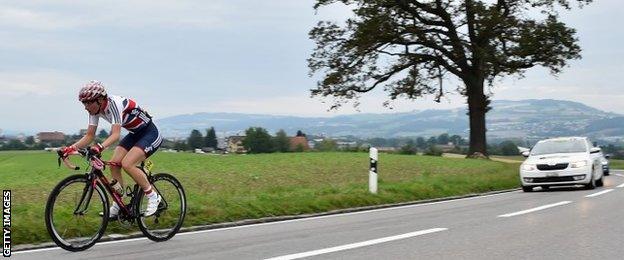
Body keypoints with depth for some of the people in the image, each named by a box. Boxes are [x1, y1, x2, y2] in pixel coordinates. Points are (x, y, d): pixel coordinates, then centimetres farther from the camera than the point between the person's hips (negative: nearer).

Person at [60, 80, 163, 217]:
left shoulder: (114, 104, -30)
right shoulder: (96, 109, -6)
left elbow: (115, 134, -40)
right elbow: (89, 136, -4)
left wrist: (100, 147, -57)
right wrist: (71, 148, -19)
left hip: (150, 133, -9)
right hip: (134, 134, 9)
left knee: (126, 164, -23)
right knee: (114, 164, -6)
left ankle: (153, 197, -8)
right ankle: (117, 206, 6)